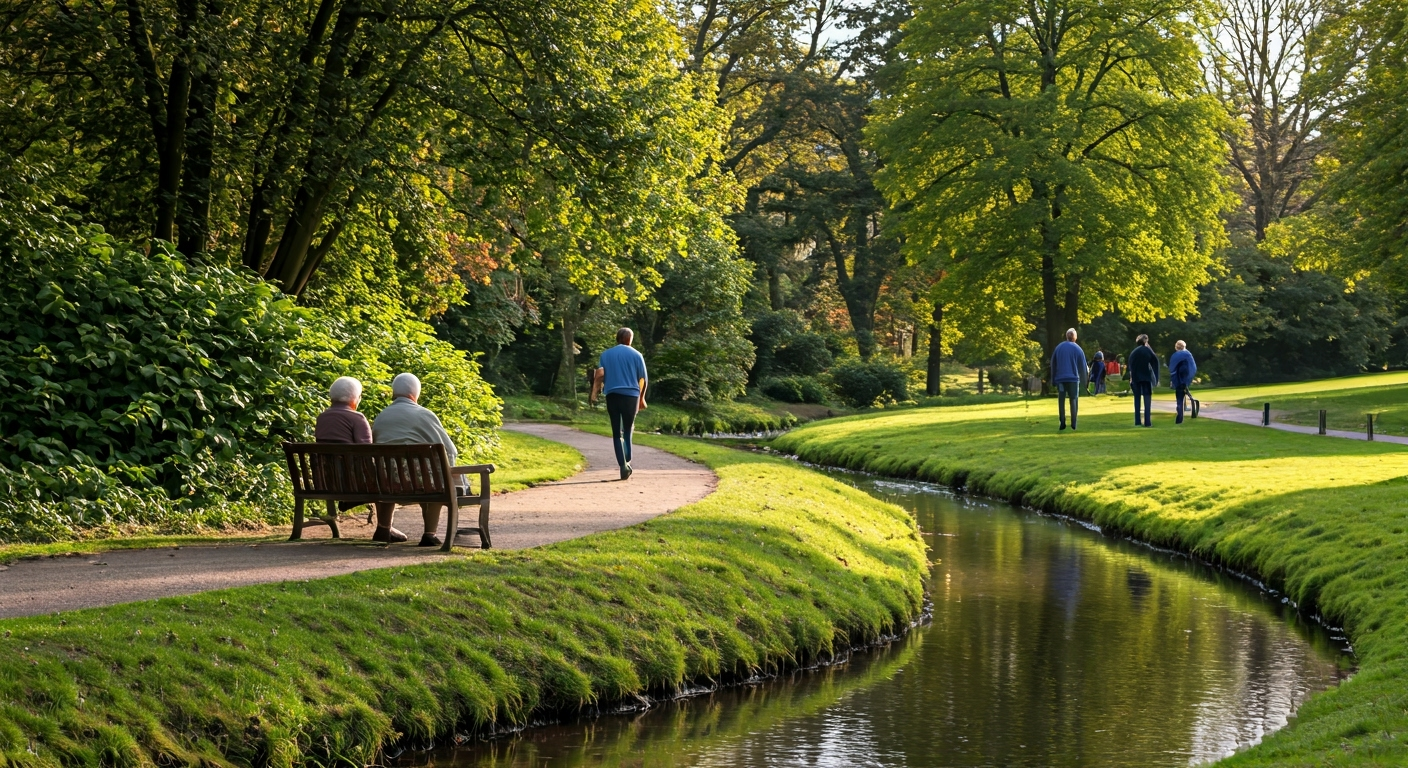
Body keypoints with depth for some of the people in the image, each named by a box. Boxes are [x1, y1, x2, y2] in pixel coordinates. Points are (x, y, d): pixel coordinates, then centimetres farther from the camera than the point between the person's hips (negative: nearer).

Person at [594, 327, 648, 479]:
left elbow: (600, 374, -7)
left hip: (612, 395, 0)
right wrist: (642, 398, 18)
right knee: (628, 429, 16)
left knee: (616, 433, 2)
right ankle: (627, 461, 8)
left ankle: (623, 465, -9)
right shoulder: (636, 355, 6)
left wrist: (594, 391, 6)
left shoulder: (606, 354, 9)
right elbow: (643, 379, 6)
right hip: (631, 395, 0)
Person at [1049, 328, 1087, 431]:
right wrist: (1082, 378, 16)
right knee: (1074, 400, 3)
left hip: (1060, 379, 2)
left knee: (1061, 401, 7)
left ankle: (1062, 423, 3)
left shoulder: (1058, 348, 7)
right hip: (1073, 379, -2)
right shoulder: (1077, 349, -2)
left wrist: (1053, 380, 13)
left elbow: (1053, 365, 9)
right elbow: (1083, 366, 1)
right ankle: (1073, 425, -3)